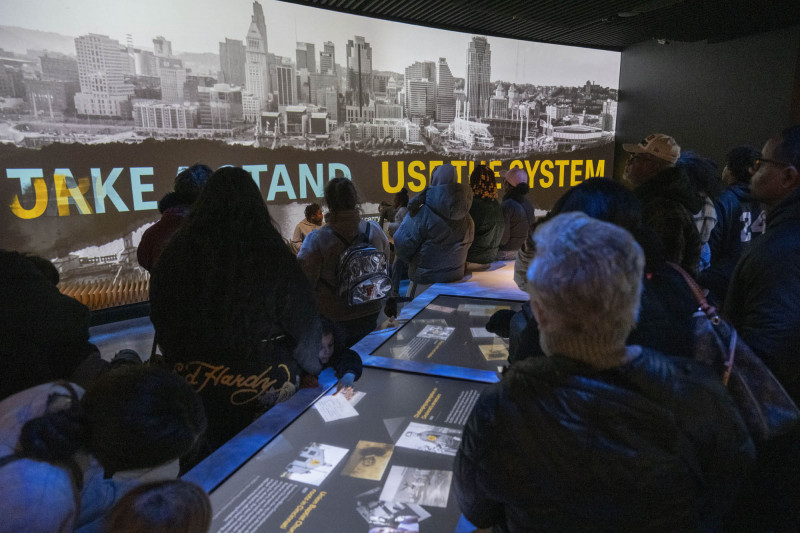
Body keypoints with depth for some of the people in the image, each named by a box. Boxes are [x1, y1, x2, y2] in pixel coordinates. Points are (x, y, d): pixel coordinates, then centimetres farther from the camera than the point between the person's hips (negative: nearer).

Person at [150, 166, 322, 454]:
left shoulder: (176, 252, -10)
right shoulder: (272, 255, -19)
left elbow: (160, 318, 5)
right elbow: (303, 319, -9)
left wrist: (178, 363, 21)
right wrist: (310, 367, 9)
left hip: (196, 385, 3)